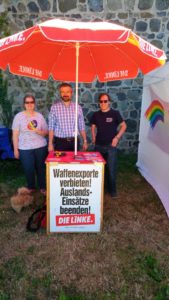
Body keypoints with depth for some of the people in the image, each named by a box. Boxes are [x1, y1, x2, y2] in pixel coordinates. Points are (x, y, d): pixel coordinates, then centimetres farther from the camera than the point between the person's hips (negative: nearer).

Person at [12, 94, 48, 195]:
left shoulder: (39, 116, 2)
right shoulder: (19, 116, -3)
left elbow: (46, 132, 5)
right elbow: (15, 134, -2)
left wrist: (39, 131, -16)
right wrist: (15, 149, -3)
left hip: (40, 147, 2)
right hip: (25, 149, -1)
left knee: (41, 167, 8)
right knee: (28, 169, 6)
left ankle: (43, 187, 27)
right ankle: (31, 188, 29)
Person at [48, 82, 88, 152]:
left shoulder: (78, 107, 3)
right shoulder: (54, 107, -2)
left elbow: (81, 126, 8)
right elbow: (51, 127, -2)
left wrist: (85, 141, 6)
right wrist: (50, 143, -5)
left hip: (74, 141, 2)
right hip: (60, 142, -2)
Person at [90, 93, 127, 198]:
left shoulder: (115, 113, -5)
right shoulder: (96, 114, 6)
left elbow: (124, 125, -1)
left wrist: (117, 137, -11)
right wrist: (94, 137, 6)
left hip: (111, 145, -3)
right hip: (99, 145, 4)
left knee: (111, 169, -1)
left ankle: (112, 189, 17)